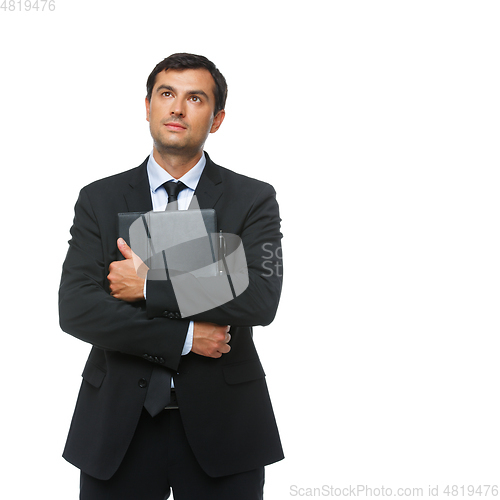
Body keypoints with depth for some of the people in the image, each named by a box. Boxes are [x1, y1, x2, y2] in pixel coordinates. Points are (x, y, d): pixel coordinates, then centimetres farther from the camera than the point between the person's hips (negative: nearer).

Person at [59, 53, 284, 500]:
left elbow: (261, 300, -15)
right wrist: (184, 337, -14)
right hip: (119, 426, 1)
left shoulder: (253, 199, 0)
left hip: (220, 427, -1)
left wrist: (150, 286, -14)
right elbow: (75, 309, -7)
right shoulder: (99, 199, 4)